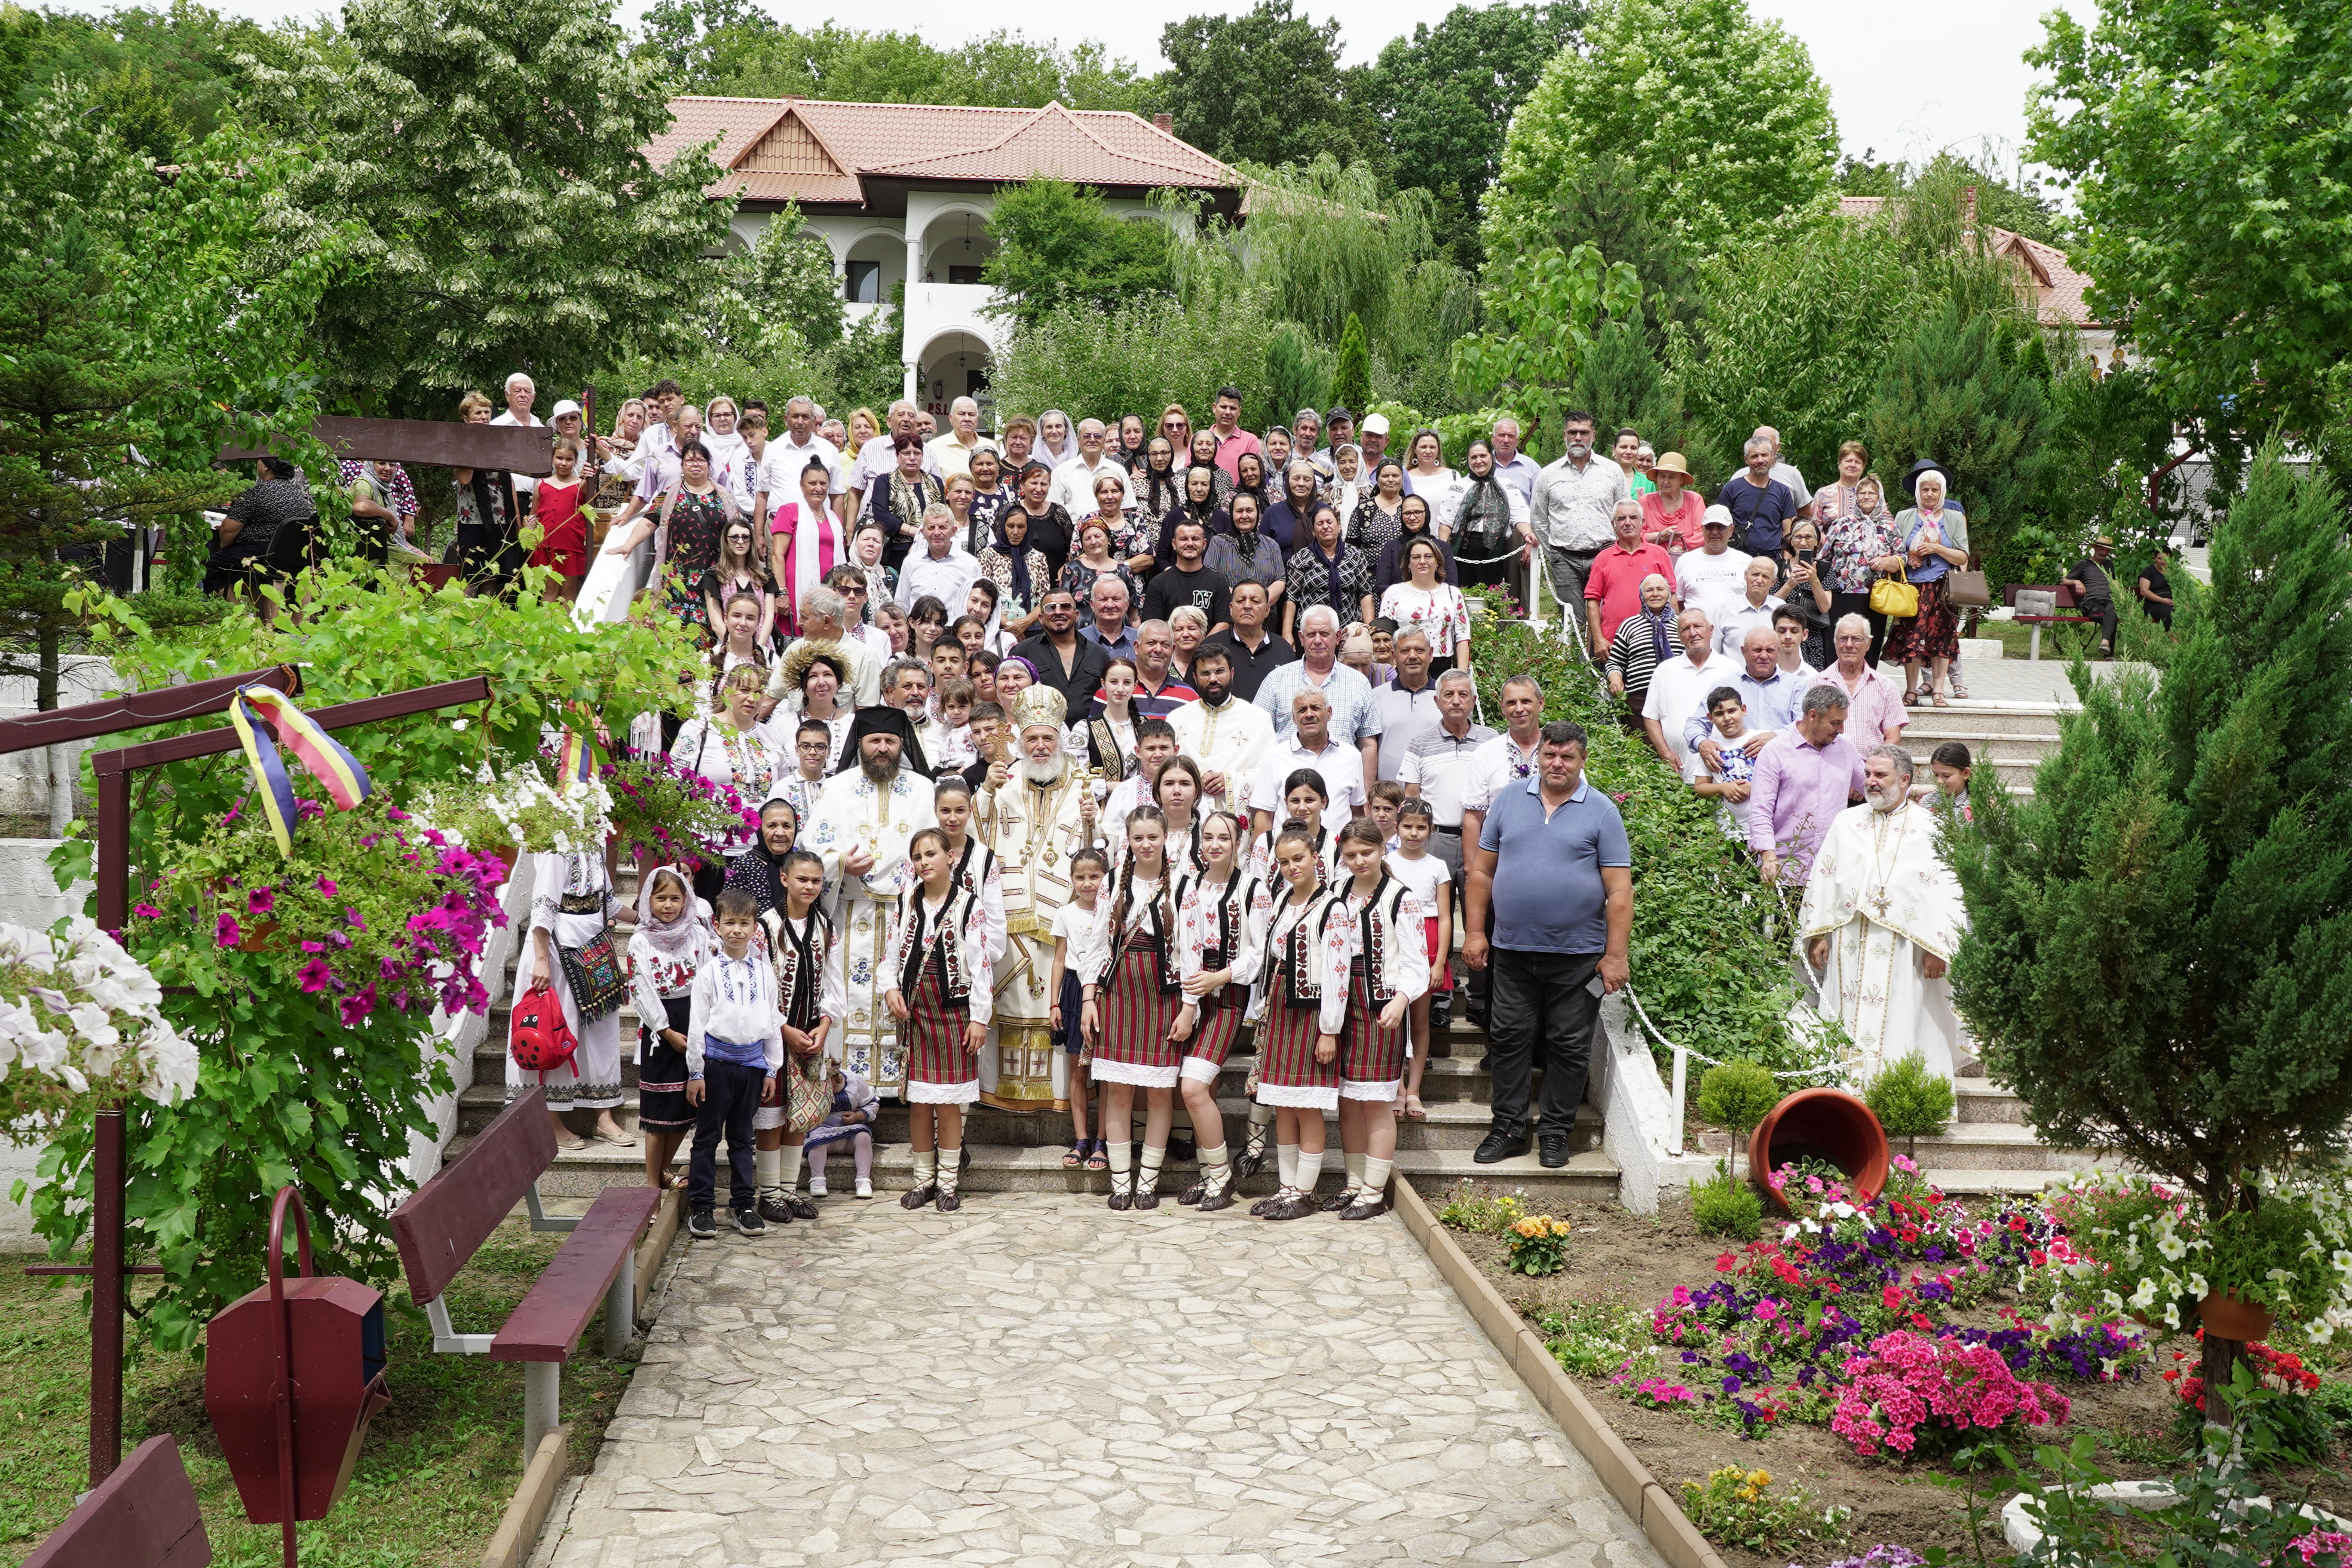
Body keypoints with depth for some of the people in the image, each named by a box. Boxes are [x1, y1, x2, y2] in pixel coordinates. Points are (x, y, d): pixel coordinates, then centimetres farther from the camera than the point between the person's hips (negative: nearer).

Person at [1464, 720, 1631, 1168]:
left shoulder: (1601, 812, -2)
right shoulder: (1508, 802, 6)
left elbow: (1619, 889, -4)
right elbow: (1482, 870, 10)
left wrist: (1615, 954, -9)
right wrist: (1475, 931, 4)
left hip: (1577, 954, -2)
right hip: (1513, 950, 2)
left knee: (1569, 1047, 5)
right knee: (1510, 1040, 7)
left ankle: (1556, 1132, 17)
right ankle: (1508, 1128, 17)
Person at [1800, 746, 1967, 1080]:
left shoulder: (1931, 829, 2)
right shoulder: (1846, 823, 13)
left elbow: (1947, 893, -2)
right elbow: (1822, 880, 12)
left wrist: (1938, 948, -9)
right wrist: (1817, 934, 4)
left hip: (1903, 952, -3)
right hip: (1848, 948, 3)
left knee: (1899, 1029, -4)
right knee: (1846, 1029, 2)